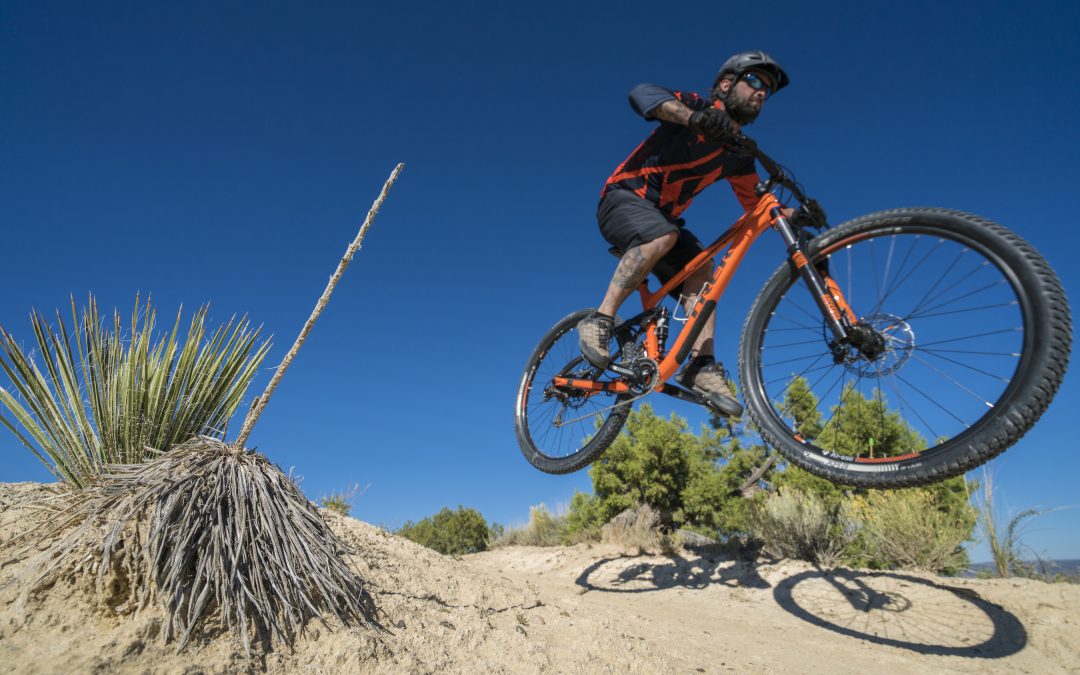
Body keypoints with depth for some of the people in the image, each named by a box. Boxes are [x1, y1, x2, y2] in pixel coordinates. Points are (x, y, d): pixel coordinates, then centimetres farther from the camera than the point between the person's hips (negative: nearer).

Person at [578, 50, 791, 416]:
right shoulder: (700, 106, -8)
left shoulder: (739, 156, 11)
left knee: (701, 271, -16)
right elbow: (642, 93, -27)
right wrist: (694, 117, -46)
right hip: (625, 197, -7)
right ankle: (599, 320, -31)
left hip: (662, 215, 7)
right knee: (663, 236, -36)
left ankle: (701, 366, -21)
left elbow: (759, 205, 12)